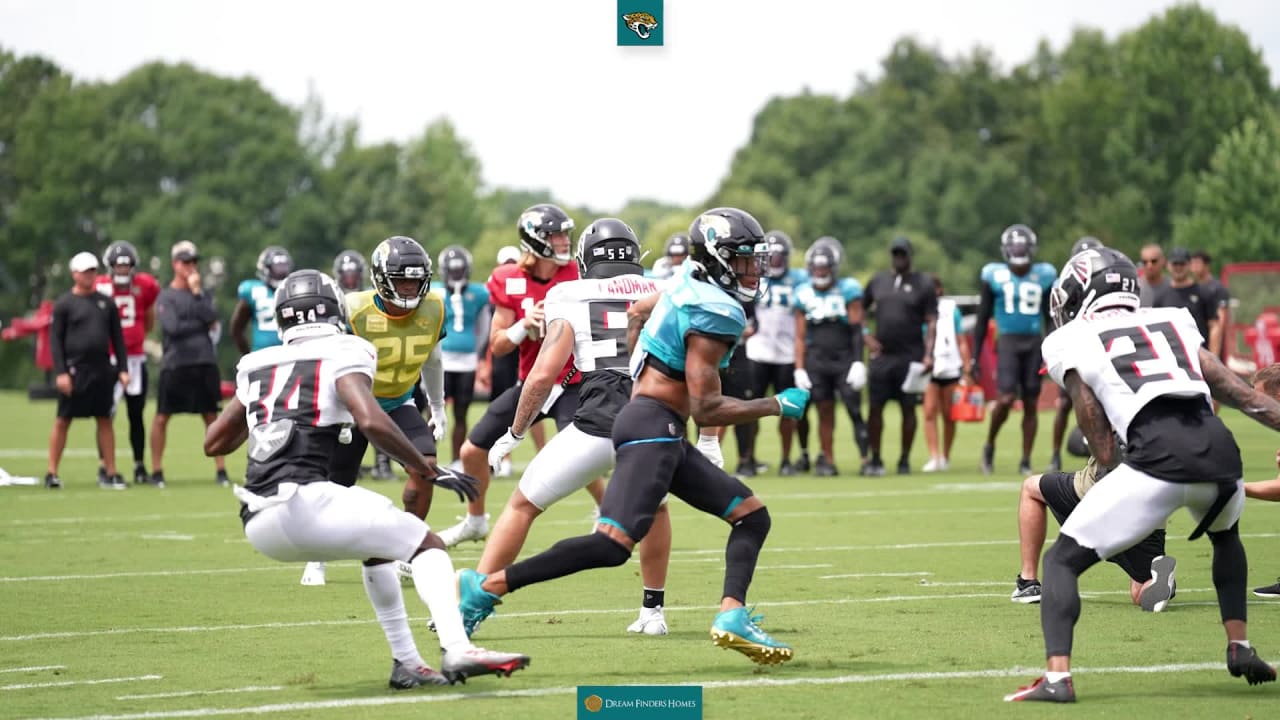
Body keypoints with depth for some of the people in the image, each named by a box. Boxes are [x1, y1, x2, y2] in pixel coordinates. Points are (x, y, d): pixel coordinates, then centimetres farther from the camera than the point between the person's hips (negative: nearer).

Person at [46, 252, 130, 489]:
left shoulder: (106, 303, 10)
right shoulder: (64, 304, -2)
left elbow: (117, 338, 13)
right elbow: (55, 339, -4)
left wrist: (123, 368, 7)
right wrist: (60, 372, -11)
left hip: (102, 369, 4)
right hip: (75, 369, -4)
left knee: (105, 420, 6)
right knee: (63, 421, -1)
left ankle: (111, 473, 9)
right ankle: (52, 473, 4)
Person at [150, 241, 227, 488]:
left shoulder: (202, 292, 11)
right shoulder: (166, 297, -3)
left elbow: (211, 318, -6)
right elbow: (173, 328, -16)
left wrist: (197, 292, -7)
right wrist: (202, 325, -6)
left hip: (205, 364, 4)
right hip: (176, 365, -4)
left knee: (211, 417, 6)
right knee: (162, 418, 1)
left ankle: (221, 470, 10)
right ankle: (156, 471, 9)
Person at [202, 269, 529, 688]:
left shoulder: (257, 367, 20)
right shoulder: (341, 355, 3)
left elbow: (214, 444, 29)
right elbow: (371, 421, -15)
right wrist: (430, 471, -6)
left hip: (258, 526, 7)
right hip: (301, 501, -7)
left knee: (379, 543, 31)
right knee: (426, 545, 4)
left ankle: (407, 663, 24)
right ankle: (457, 650, -21)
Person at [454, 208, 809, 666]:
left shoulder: (691, 284, 12)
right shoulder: (715, 314, -16)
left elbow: (637, 312, 31)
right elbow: (705, 410, -17)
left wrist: (645, 378, 38)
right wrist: (777, 406, -7)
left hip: (666, 438, 11)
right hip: (653, 427, -11)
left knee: (752, 516, 10)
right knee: (613, 544, -22)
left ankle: (732, 615, -8)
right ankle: (488, 587, -20)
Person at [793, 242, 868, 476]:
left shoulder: (848, 290, -1)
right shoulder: (804, 294, 7)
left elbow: (856, 330, -3)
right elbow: (800, 337, 10)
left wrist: (858, 363, -9)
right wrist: (799, 369, 3)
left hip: (845, 359, -3)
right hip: (816, 360, 3)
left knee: (855, 410, -8)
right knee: (825, 411, 4)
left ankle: (866, 458, -8)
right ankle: (827, 461, 8)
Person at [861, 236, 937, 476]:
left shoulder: (923, 284, 1)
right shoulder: (878, 281, 10)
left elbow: (931, 323, -2)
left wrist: (928, 354, -11)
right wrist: (866, 337, 5)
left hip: (910, 355, -3)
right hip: (882, 354, 3)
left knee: (908, 408, 1)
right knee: (875, 406, -2)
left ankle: (905, 459, 9)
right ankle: (875, 458, 5)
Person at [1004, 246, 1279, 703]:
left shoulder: (1072, 343, 15)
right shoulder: (1171, 322, 27)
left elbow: (1102, 447, 10)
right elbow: (1236, 392, 25)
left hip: (1157, 455, -5)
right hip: (1219, 450, 5)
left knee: (1062, 561, 7)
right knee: (1225, 536, 39)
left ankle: (1057, 676, -10)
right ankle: (1240, 648, 33)